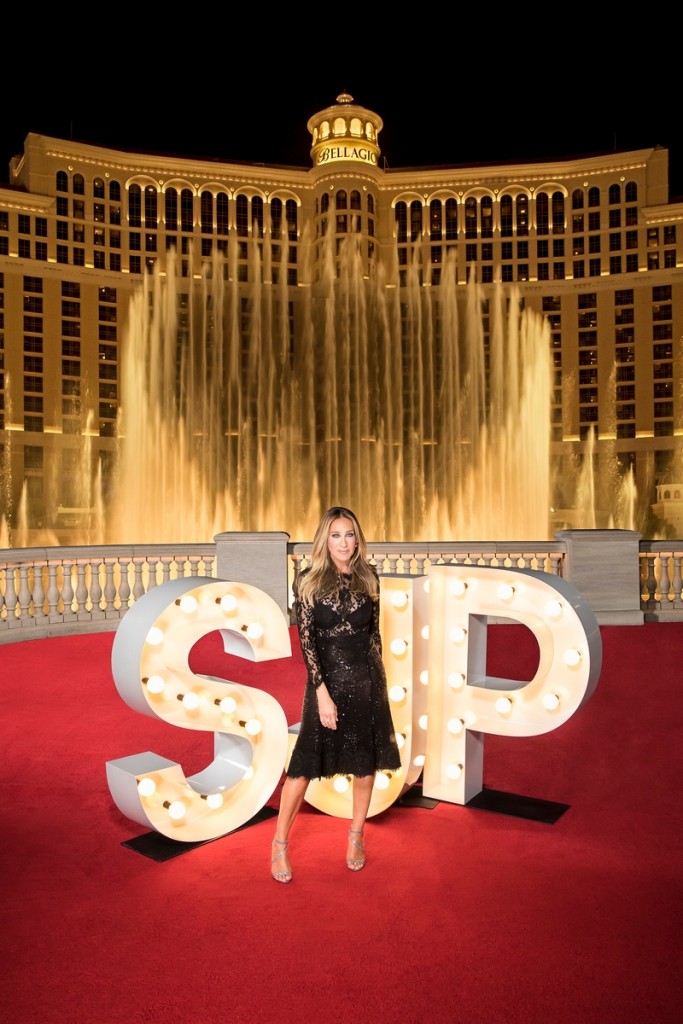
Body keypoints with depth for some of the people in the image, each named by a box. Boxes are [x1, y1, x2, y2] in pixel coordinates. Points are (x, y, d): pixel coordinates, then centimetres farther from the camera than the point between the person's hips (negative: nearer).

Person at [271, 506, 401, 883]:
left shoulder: (368, 578, 2)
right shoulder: (308, 580, -7)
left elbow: (374, 631, 10)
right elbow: (306, 640, -10)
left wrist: (378, 676, 12)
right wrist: (322, 692, -16)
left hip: (367, 678, 3)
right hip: (328, 677, -3)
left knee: (366, 760, 12)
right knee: (306, 762, 3)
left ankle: (356, 837, 31)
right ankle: (280, 844, 18)